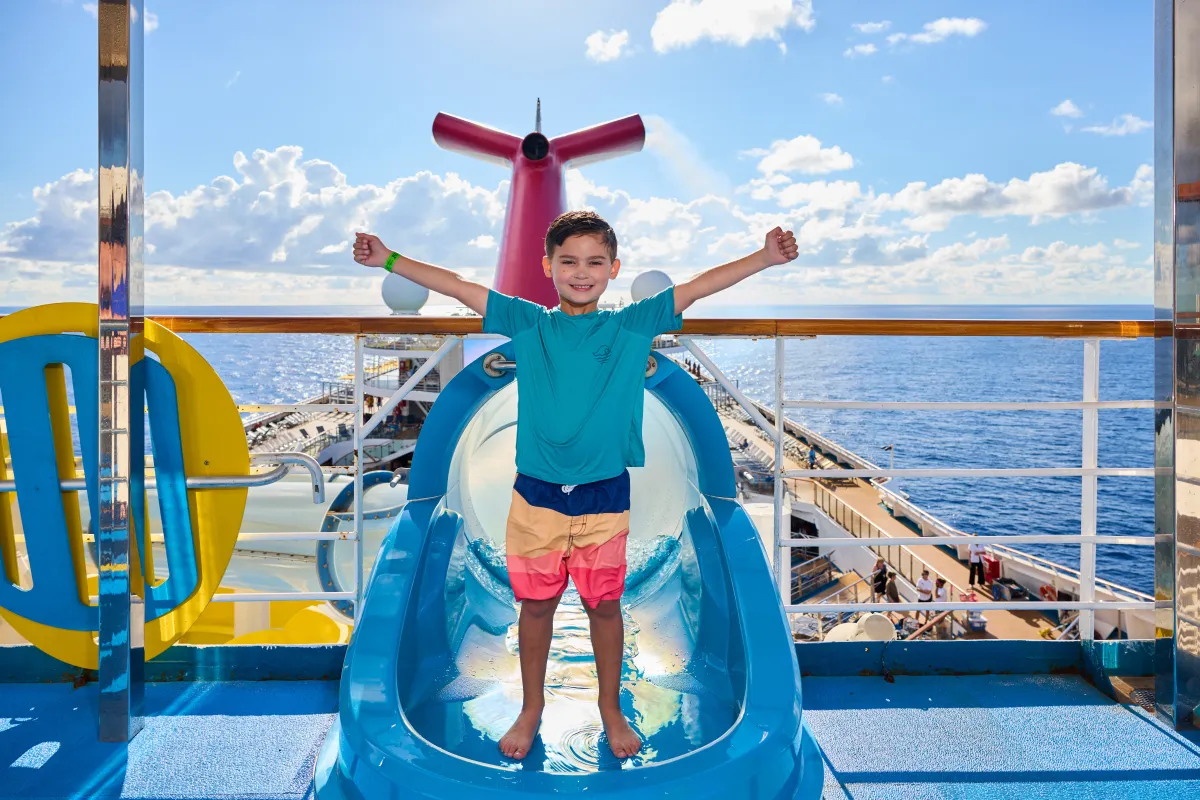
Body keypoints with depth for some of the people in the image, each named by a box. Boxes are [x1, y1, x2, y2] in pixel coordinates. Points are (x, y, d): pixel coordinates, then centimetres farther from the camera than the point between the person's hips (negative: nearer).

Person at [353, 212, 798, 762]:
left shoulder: (632, 325, -2)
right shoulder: (527, 324, -1)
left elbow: (697, 287, -6)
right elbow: (457, 286, -1)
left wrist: (765, 257, -12)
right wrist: (388, 260, -4)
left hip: (605, 495, 0)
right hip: (536, 494, 1)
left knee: (604, 604, 13)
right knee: (536, 603, 14)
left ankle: (610, 707, 35)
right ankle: (531, 708, 35)